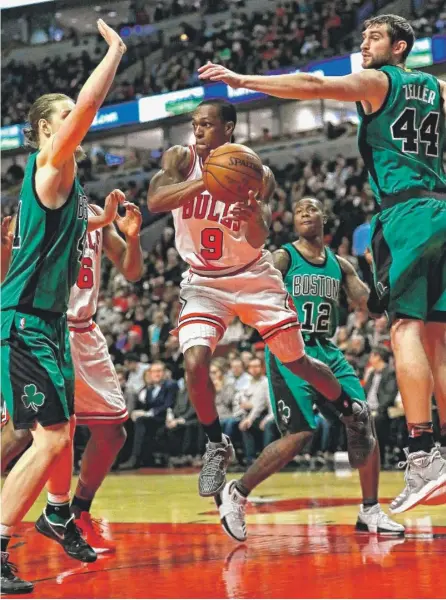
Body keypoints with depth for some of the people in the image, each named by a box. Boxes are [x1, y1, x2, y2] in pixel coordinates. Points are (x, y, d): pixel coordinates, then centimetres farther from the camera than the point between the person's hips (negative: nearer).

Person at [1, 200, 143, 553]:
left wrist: (132, 238, -6)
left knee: (113, 432, 7)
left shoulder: (96, 216, 11)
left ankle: (79, 517, 23)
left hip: (85, 335, 6)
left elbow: (132, 273, 13)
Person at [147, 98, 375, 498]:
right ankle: (217, 447, 2)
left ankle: (353, 413, 31)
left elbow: (258, 240, -24)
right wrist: (209, 180, -44)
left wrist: (253, 217, -48)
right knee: (196, 364, -20)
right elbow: (155, 200, -30)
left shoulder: (258, 175, -14)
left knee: (297, 362, 5)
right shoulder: (182, 160, -11)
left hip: (253, 278, -1)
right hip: (204, 282, 1)